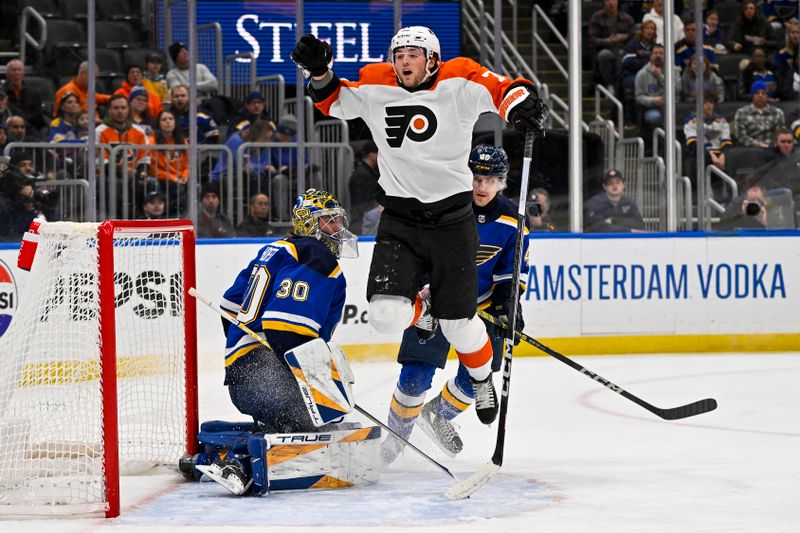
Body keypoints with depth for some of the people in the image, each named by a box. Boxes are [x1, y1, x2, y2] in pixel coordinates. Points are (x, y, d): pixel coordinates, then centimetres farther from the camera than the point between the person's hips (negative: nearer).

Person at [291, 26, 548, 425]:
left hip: (451, 220, -2)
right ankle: (422, 312, 24)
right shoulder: (374, 87, 0)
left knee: (458, 323, 4)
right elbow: (332, 101, 14)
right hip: (399, 219, 2)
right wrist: (319, 72, -5)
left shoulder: (458, 83, -8)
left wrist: (523, 102, -39)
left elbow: (502, 90, -17)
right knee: (386, 315, -14)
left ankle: (482, 378, 37)